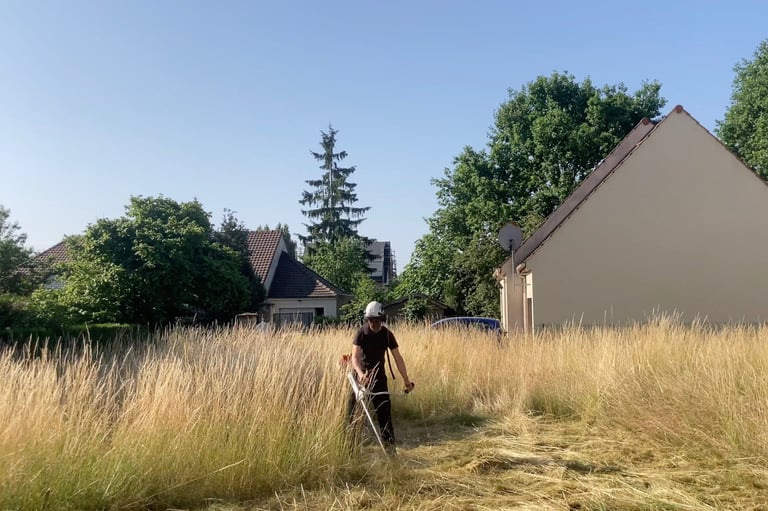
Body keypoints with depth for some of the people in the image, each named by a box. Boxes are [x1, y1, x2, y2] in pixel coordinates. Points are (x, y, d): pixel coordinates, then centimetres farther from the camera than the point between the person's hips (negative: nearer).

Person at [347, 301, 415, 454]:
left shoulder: (387, 335, -7)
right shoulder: (361, 333, -14)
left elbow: (398, 358, -5)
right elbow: (355, 356, -25)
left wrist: (406, 381, -9)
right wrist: (360, 373, -45)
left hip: (379, 375, 1)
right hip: (361, 375, -1)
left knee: (384, 409, -3)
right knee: (355, 411, 0)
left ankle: (389, 444, 4)